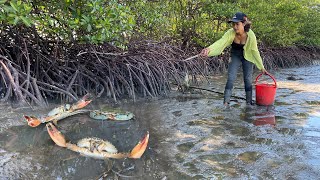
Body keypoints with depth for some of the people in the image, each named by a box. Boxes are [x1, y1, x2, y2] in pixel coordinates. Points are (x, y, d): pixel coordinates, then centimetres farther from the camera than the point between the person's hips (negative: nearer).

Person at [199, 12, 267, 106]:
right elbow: (220, 42, -44)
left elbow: (255, 51, -15)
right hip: (235, 56, 1)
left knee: (248, 79, 1)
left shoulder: (250, 35, -28)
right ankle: (225, 103, -10)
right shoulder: (231, 33, -29)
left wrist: (261, 67, -7)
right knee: (231, 78, -11)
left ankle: (249, 103, 17)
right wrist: (209, 49, -65)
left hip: (247, 57, 0)